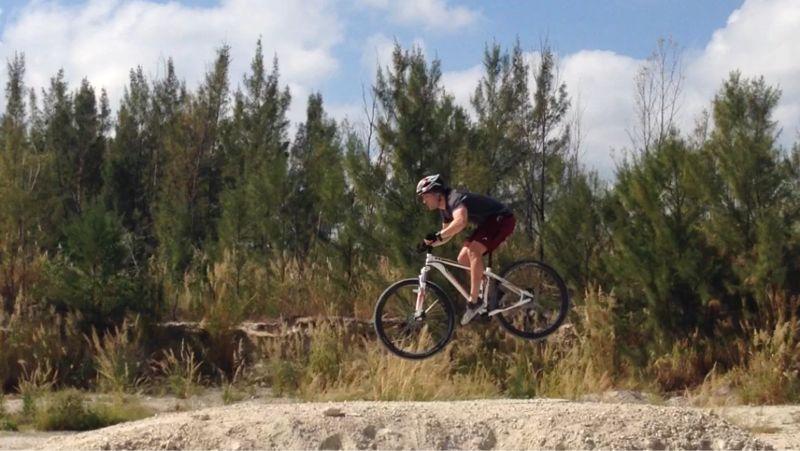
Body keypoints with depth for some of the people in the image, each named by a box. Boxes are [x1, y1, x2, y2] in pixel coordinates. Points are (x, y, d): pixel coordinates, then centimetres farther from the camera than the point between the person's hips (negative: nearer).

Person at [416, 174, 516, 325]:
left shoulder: (455, 199, -23)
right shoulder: (445, 209, 8)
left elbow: (460, 222, -42)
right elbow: (448, 234, 20)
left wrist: (437, 235, -39)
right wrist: (430, 244, 3)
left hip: (503, 219, -10)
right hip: (488, 223, 10)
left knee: (473, 250, -27)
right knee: (463, 259, 3)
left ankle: (473, 302, -28)